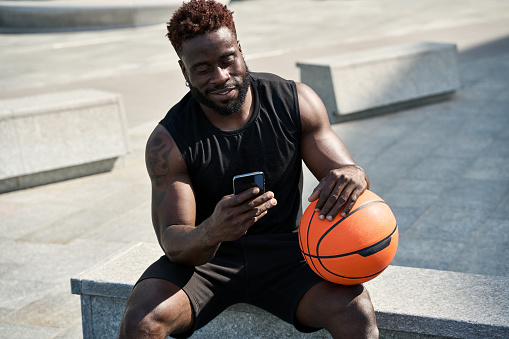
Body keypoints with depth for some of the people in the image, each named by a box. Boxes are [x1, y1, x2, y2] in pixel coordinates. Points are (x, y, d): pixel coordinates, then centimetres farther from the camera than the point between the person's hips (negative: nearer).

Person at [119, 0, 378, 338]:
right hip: (203, 256, 0)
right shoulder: (168, 141, -12)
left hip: (283, 250, 1)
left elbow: (347, 172, -4)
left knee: (357, 311, -27)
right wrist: (211, 232, -43)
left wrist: (352, 177, -31)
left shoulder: (296, 102, -7)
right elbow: (173, 241, -17)